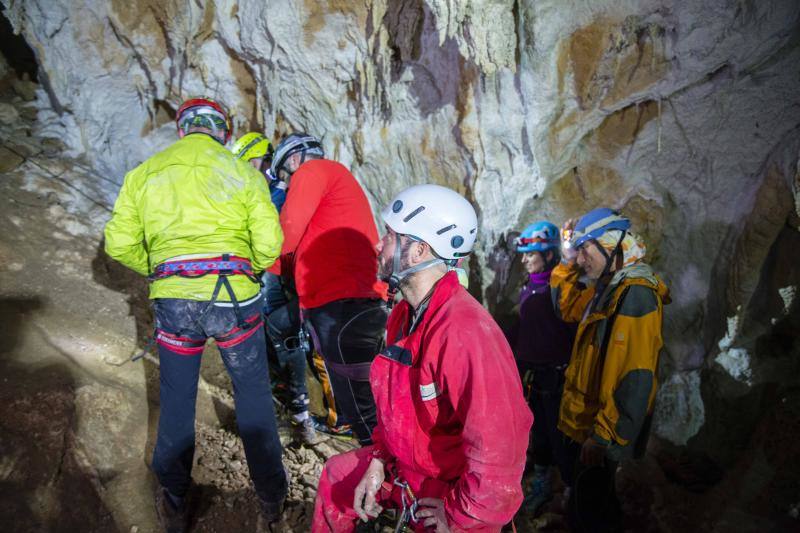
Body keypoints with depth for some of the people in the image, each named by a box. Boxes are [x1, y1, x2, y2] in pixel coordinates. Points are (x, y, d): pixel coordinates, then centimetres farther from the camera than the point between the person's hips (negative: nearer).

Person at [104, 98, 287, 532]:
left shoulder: (144, 173, 8)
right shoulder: (244, 173, 2)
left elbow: (119, 243, 5)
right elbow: (269, 242, -6)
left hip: (173, 302, 2)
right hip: (234, 300, -1)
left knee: (176, 403, 18)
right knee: (254, 397, 14)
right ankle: (272, 496, 29)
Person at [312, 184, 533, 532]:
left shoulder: (463, 334, -34)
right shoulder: (405, 314, -3)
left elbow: (500, 451, -36)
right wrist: (380, 460, 2)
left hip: (455, 490, -7)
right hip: (405, 465, 7)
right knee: (335, 478, 16)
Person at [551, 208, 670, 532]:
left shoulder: (635, 295, -22)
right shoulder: (607, 287, 7)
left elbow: (636, 378, -27)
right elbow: (568, 307, 24)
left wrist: (603, 435, -23)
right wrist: (567, 261, 12)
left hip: (601, 432, -9)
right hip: (586, 421, 9)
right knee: (596, 501, 25)